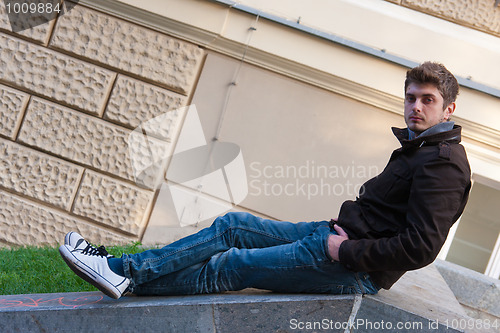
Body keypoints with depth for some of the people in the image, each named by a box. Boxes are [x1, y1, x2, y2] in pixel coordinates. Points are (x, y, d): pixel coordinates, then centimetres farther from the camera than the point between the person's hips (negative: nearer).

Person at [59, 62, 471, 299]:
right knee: (232, 226, 1)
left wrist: (345, 251, -19)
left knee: (233, 265, -10)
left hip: (356, 270, -9)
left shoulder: (444, 163, -15)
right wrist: (342, 224, 5)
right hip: (337, 235, 9)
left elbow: (420, 248, -25)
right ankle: (121, 267, 2)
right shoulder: (417, 147, 16)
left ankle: (127, 278, -2)